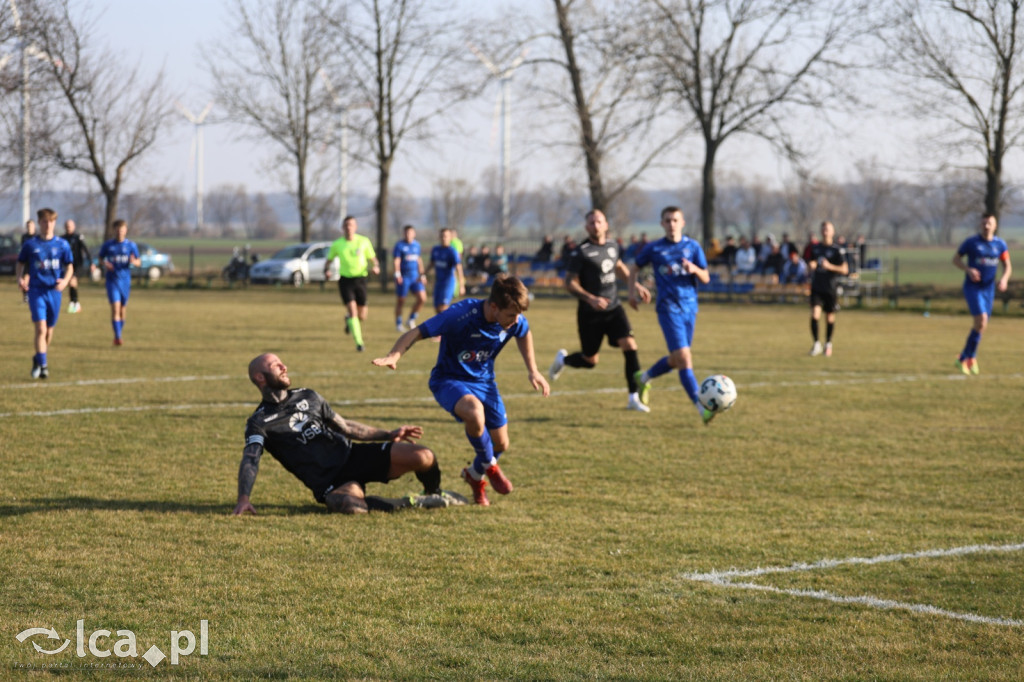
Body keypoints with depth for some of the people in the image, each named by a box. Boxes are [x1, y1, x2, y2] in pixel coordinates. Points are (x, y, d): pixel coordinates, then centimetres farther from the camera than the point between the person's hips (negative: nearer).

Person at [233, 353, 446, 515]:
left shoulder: (307, 396, 16)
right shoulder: (259, 423, -2)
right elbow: (250, 460, -17)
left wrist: (389, 435, 21)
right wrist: (243, 499, -36)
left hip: (353, 454, 5)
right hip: (328, 481, -5)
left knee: (423, 456, -14)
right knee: (351, 506, -41)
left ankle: (433, 496, 20)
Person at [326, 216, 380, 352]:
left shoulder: (364, 242, 0)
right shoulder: (337, 244, 1)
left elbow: (372, 259, 7)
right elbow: (329, 260, 12)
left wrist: (375, 267, -15)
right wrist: (326, 270, -10)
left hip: (360, 279, 1)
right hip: (345, 279, -1)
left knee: (362, 315, 5)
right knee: (352, 309, -16)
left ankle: (348, 319, 42)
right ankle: (359, 342, -12)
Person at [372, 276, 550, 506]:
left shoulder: (516, 321, -14)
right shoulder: (461, 315, -31)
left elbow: (524, 334, 13)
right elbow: (417, 332, -31)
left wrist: (532, 370, 11)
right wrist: (394, 356, -47)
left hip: (483, 380, 6)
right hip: (449, 380, -6)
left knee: (501, 444, 3)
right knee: (474, 413, -37)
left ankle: (476, 475, 39)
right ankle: (489, 466, -6)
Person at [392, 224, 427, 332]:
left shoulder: (416, 245, 11)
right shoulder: (400, 245, -5)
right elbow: (396, 261, -12)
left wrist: (422, 274, 18)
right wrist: (397, 274, -24)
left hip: (415, 277, 5)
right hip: (403, 278, -5)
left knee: (422, 298, -6)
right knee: (400, 301, 2)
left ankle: (412, 319, 13)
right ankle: (398, 323, 17)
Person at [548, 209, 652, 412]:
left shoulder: (613, 247, 5)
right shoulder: (580, 252, -13)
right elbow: (570, 283, -14)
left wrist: (637, 285, 20)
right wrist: (590, 299, -28)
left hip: (614, 308, 4)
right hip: (590, 313, -4)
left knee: (630, 346, -15)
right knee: (591, 361, 5)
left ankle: (633, 398, -10)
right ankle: (563, 359, 40)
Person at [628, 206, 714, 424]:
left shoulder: (693, 247, 5)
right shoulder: (654, 248, 1)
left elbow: (706, 278, 3)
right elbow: (635, 268, 17)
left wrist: (694, 269, -17)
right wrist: (632, 292, 6)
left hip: (689, 308, 4)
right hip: (669, 309, -4)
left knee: (676, 360, 15)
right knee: (684, 358, -16)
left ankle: (644, 378, 43)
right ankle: (702, 409, -22)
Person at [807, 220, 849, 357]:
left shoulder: (838, 250, -5)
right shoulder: (816, 247, 9)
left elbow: (845, 270, -8)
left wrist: (830, 266, -22)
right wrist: (810, 265, -1)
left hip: (831, 288, -2)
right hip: (816, 288, 2)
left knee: (830, 317, 7)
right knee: (815, 315, -13)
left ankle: (828, 344, 25)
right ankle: (816, 343, -2)